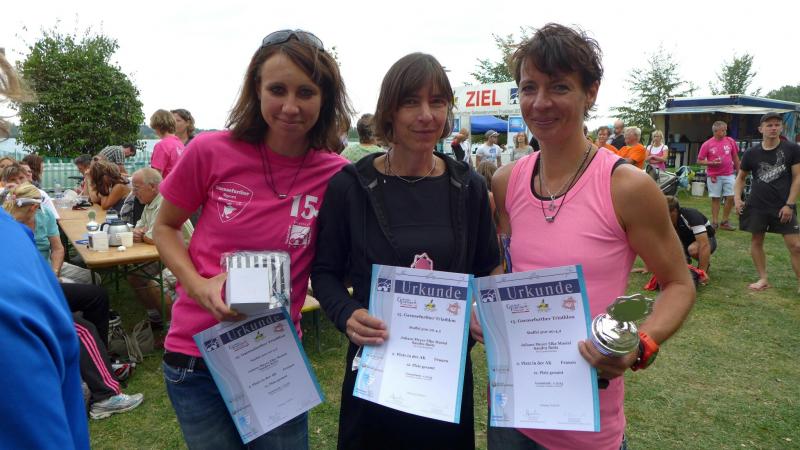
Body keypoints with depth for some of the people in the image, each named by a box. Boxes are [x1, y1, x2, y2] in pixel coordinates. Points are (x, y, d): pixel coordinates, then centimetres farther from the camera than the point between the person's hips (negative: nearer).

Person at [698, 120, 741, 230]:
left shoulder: (730, 141, 4)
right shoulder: (707, 144, -4)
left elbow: (735, 158, 13)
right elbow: (699, 161, -1)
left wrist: (738, 172, 13)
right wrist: (712, 163, -17)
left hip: (729, 175, 3)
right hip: (714, 176, -3)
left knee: (731, 197, 0)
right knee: (715, 198, 4)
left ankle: (725, 221, 14)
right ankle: (714, 222, 13)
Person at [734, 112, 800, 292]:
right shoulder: (751, 153, 2)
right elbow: (741, 177, 13)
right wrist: (737, 199, -1)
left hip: (783, 206, -2)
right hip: (756, 205, 2)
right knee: (756, 241, 7)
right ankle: (763, 279, 21)